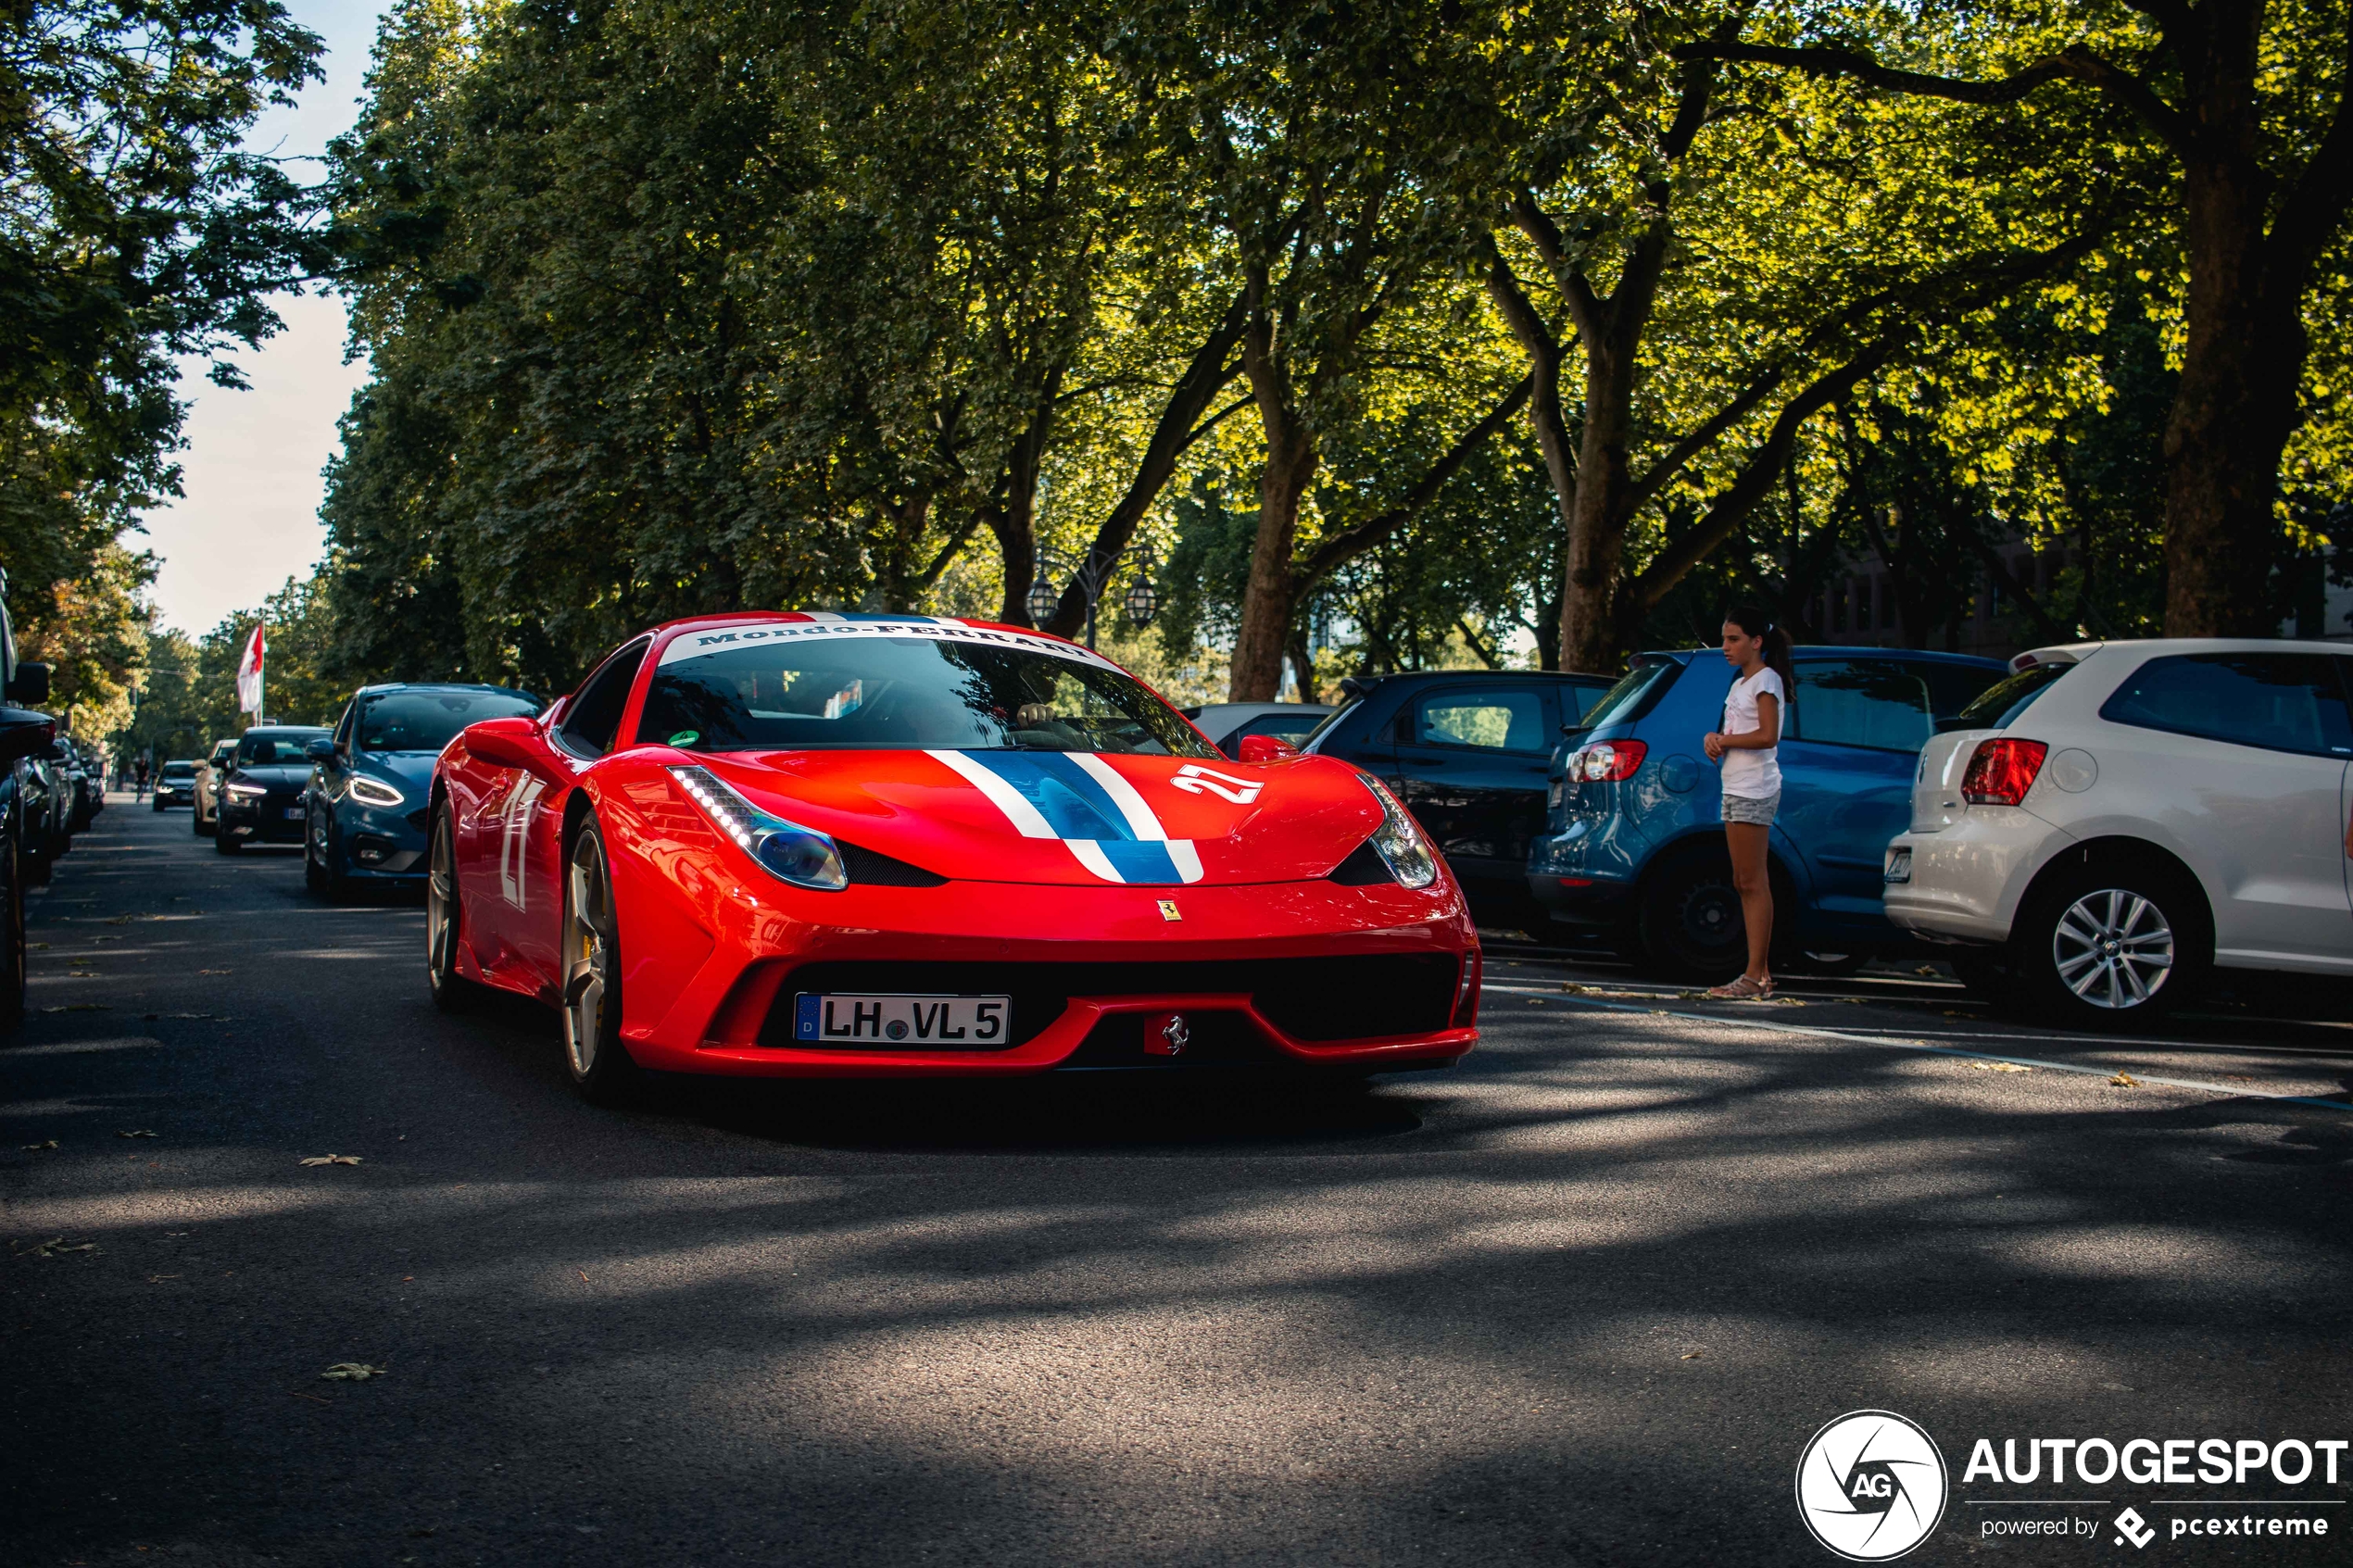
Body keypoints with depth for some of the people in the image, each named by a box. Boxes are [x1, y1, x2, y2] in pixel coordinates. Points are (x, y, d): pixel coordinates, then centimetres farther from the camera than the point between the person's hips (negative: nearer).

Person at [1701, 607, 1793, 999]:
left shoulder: (1766, 679, -8)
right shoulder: (1741, 683, 20)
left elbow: (1767, 736, -19)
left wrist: (1723, 741, -10)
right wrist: (1714, 737, 1)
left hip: (1754, 790, -10)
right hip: (1737, 788, 10)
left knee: (1753, 883, -11)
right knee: (1745, 883, 9)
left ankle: (1754, 976, -12)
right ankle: (1759, 972, 11)